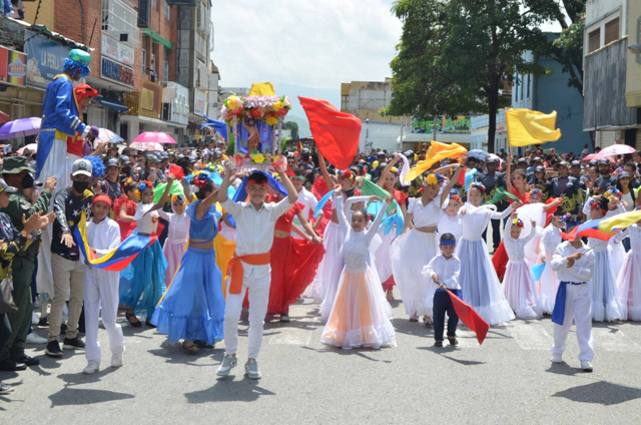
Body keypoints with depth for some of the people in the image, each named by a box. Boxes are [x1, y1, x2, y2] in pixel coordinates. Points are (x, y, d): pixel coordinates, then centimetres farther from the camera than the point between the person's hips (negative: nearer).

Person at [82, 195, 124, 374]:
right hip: (90, 272, 3)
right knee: (90, 315, 0)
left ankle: (117, 350, 24)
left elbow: (114, 253, -10)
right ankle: (93, 359, 5)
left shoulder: (113, 226, -3)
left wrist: (95, 251, -24)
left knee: (108, 317, -3)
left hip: (108, 272, -3)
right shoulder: (87, 226, 8)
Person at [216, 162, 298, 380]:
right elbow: (221, 198, -16)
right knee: (230, 315, -6)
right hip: (240, 266, -1)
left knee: (257, 318, 7)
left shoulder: (272, 211, 3)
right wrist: (228, 175, -24)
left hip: (262, 269, 1)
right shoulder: (239, 210, 1)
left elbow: (293, 198, -10)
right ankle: (230, 355, 14)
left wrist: (282, 174, -14)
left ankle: (252, 360, 19)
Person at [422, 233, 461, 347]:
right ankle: (438, 338, 9)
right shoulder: (436, 260, 3)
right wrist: (432, 274, -15)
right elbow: (426, 269, 6)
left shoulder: (456, 261, -2)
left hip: (453, 290, -1)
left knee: (454, 314, 2)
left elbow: (455, 276, -13)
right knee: (438, 316, 0)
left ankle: (451, 335, 23)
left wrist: (446, 284, -28)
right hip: (440, 292, 1)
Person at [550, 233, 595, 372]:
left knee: (584, 324, -6)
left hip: (583, 289, -1)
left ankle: (585, 358, -3)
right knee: (562, 322, 12)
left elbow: (588, 273, -6)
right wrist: (569, 258, -25)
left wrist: (573, 267, -17)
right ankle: (557, 353, 31)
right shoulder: (562, 248, 0)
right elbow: (554, 265, -14)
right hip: (565, 289, 1)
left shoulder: (588, 251, -1)